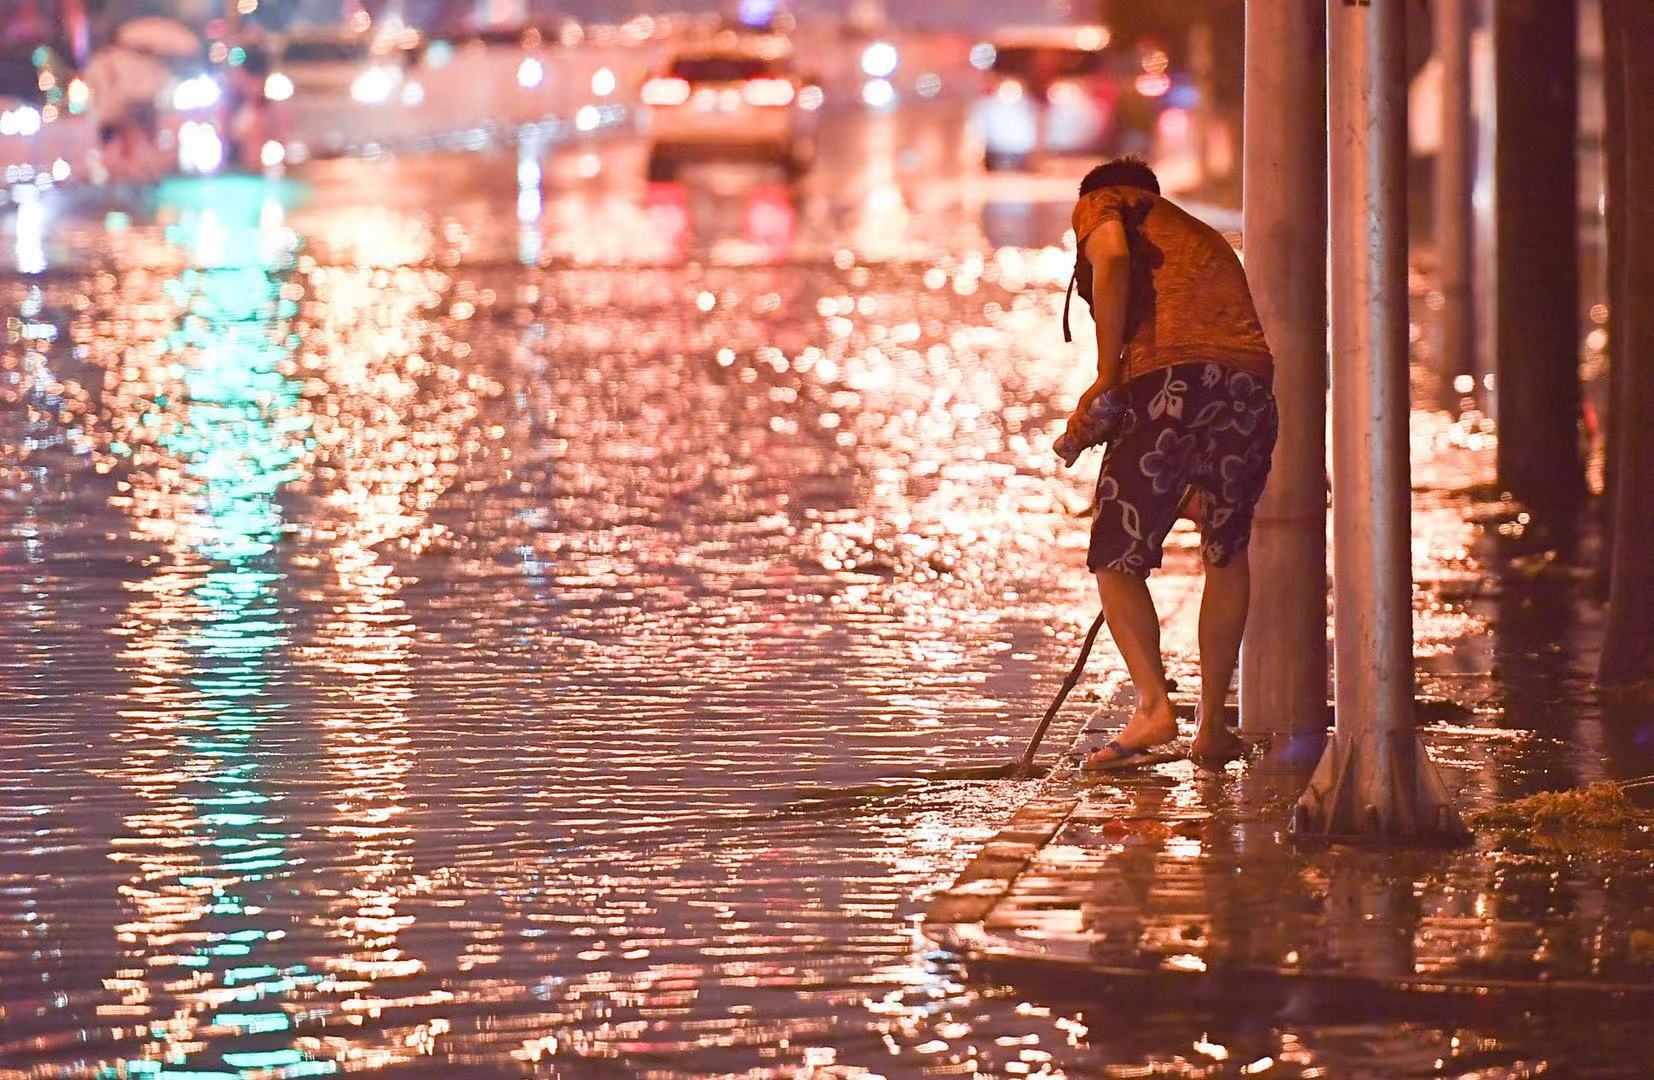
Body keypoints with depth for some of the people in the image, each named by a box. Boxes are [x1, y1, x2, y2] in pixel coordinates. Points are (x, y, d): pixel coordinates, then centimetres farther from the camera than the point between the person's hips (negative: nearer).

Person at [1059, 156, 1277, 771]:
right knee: (1226, 552, 22)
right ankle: (1212, 725, 21)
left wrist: (1106, 376, -5)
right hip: (1249, 381, 5)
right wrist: (1201, 483, 42)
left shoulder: (1101, 204, 19)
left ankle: (1153, 704, -13)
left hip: (1166, 380, -5)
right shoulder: (1203, 236, 37)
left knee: (1117, 558, 5)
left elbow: (1113, 256, -6)